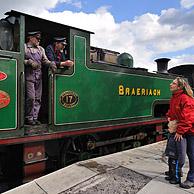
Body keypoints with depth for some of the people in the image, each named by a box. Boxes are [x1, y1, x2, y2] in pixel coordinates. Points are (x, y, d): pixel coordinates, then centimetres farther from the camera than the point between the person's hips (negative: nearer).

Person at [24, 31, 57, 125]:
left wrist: (51, 64, -5)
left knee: (38, 98, 5)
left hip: (38, 76, 5)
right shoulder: (24, 47, 3)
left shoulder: (41, 49, 19)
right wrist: (29, 62, -16)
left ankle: (35, 118, 14)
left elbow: (45, 60, 15)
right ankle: (28, 118, 5)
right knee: (31, 98, -9)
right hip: (29, 76, -5)